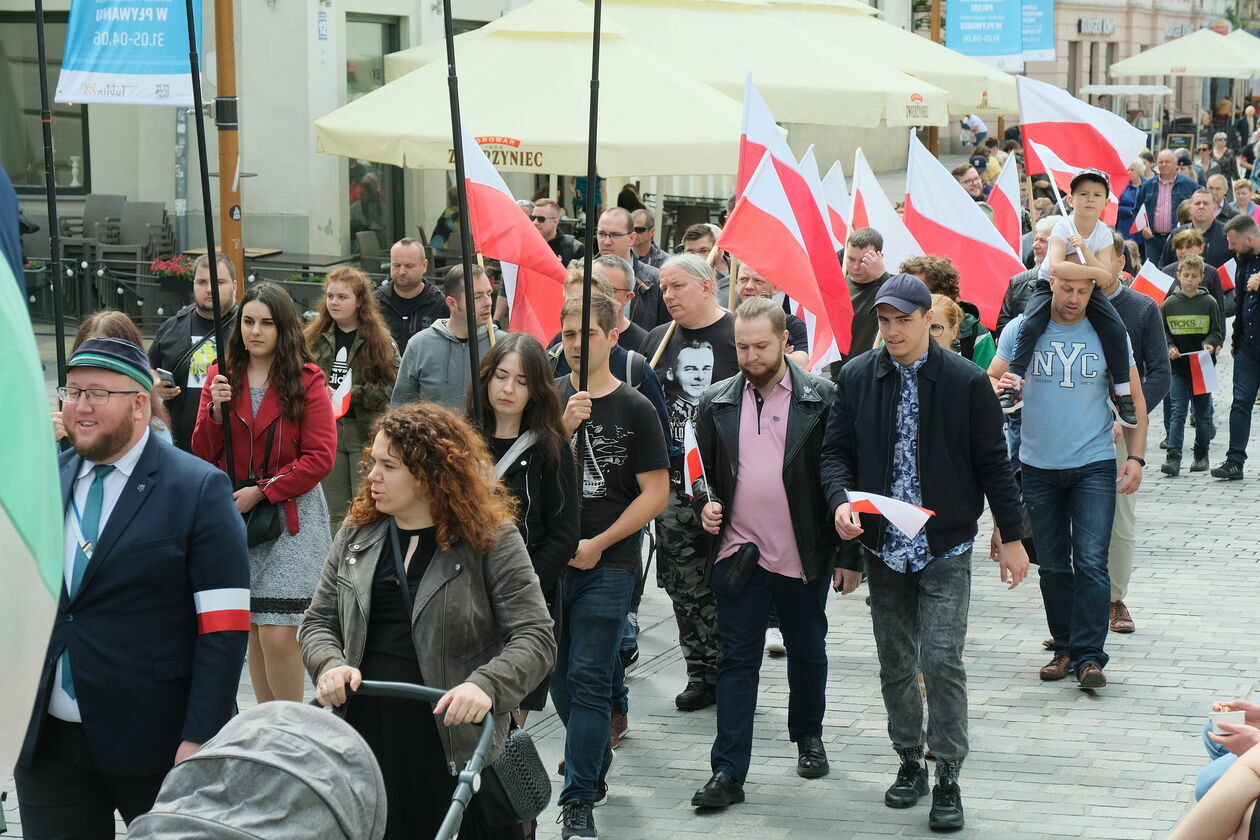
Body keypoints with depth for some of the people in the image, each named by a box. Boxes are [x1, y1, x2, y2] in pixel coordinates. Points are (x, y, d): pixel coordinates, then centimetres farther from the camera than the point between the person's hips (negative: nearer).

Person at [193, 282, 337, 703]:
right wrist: (216, 409, -10)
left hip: (291, 516, -4)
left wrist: (262, 492, -12)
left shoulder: (306, 380, -1)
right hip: (234, 514, 4)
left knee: (278, 632, -11)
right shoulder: (220, 377, 9)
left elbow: (320, 457, -6)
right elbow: (203, 455, 8)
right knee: (253, 630, 6)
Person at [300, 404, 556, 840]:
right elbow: (319, 622, 14)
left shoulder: (490, 540, -5)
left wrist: (486, 685, -28)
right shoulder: (357, 535, 9)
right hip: (365, 736, 4)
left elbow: (534, 638, -10)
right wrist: (329, 665, -8)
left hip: (454, 745, -4)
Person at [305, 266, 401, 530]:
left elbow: (392, 387, -9)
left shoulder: (378, 340, -3)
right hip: (326, 428, 3)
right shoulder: (314, 338, 5)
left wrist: (353, 394, -16)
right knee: (336, 511, 10)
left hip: (366, 431, -3)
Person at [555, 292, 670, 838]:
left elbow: (656, 493, -3)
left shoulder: (634, 408, -3)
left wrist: (598, 544, -9)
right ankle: (596, 758, 36)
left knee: (589, 681, -6)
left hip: (607, 564, -3)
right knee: (559, 676, 12)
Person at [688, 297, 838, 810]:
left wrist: (847, 551, -10)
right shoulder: (717, 402, 5)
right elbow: (702, 469, 13)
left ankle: (808, 738, 38)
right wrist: (705, 503, -8)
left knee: (807, 652, 16)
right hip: (738, 551, 1)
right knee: (737, 660, -1)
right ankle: (728, 772, 0)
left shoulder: (820, 398, -4)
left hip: (804, 555, -1)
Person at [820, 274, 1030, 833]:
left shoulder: (967, 382, -5)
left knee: (942, 661, -10)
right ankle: (910, 763, 27)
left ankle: (947, 780, -1)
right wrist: (840, 500, -14)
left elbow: (992, 463, 0)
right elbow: (835, 450, 5)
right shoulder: (856, 378, 2)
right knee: (895, 667, 12)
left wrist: (1012, 537, 3)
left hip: (945, 550, -3)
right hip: (883, 549, 3)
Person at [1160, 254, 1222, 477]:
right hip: (1178, 367, 0)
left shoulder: (1209, 303, 0)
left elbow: (1218, 332, 5)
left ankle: (1201, 455, 20)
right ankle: (1173, 458, -11)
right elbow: (1162, 332, 10)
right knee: (1177, 412, -6)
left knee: (1202, 412, 9)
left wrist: (1210, 344, -14)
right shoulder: (1169, 304, 2)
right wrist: (1169, 347, -7)